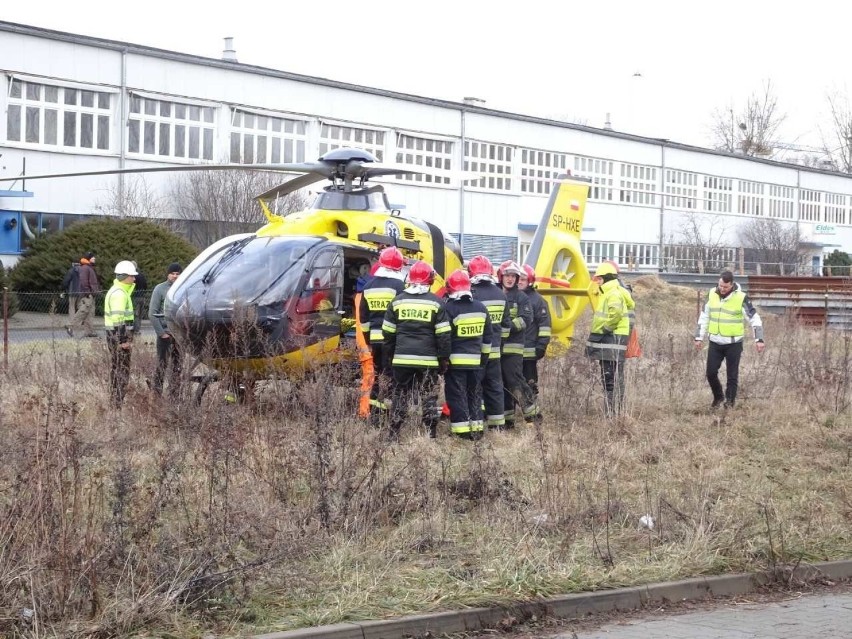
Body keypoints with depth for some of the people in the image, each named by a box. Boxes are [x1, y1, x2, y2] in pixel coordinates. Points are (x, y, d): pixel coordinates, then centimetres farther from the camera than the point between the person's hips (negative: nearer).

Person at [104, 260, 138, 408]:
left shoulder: (118, 290, 16)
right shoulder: (119, 294, -18)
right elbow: (118, 319, -23)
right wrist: (123, 341, -23)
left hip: (114, 336, 11)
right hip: (120, 336, -11)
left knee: (116, 369, 15)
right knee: (122, 369, -7)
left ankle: (114, 401, 21)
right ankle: (118, 403, -5)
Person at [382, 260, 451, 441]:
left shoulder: (397, 301, 4)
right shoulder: (436, 303, -4)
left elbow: (388, 333, 8)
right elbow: (443, 335, -4)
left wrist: (389, 355, 18)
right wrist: (444, 358, 3)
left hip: (402, 358, 2)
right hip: (428, 360, -2)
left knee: (400, 395, 9)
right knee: (429, 397, 5)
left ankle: (394, 434, 10)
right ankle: (431, 434, 4)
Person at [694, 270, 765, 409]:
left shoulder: (741, 298, -13)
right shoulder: (712, 295, 0)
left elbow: (755, 319, -9)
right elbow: (704, 317, 10)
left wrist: (759, 339, -16)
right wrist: (699, 337, 10)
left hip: (734, 343, -4)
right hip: (715, 343, 4)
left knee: (732, 375, 1)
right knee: (711, 373, 2)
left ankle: (729, 402, 14)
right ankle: (718, 397, 26)